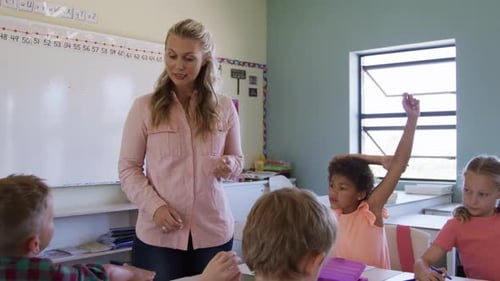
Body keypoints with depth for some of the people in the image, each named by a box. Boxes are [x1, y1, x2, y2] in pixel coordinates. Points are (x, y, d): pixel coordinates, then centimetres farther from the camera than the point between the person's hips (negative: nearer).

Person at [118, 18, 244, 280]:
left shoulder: (224, 107, 4)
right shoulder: (144, 107, -2)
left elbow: (237, 159, 13)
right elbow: (128, 168, 0)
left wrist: (228, 166, -10)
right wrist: (155, 206, -14)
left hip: (213, 231, 2)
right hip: (158, 234, -1)